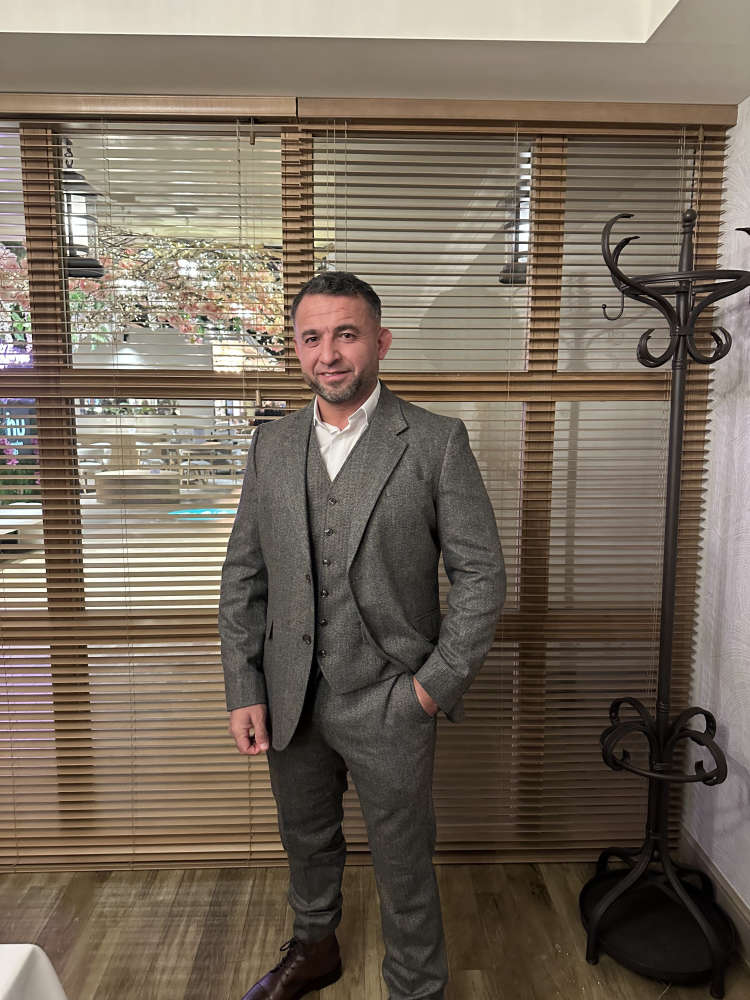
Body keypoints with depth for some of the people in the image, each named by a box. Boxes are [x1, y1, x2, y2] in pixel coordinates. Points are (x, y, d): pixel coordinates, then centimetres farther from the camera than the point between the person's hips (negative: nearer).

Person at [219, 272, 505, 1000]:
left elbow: (480, 572, -8)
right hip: (289, 695, 5)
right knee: (306, 839, 27)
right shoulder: (271, 445, 2)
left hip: (388, 700, -4)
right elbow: (243, 575, 4)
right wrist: (243, 690, -1)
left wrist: (438, 682, -13)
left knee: (403, 866, 14)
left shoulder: (436, 442, -9)